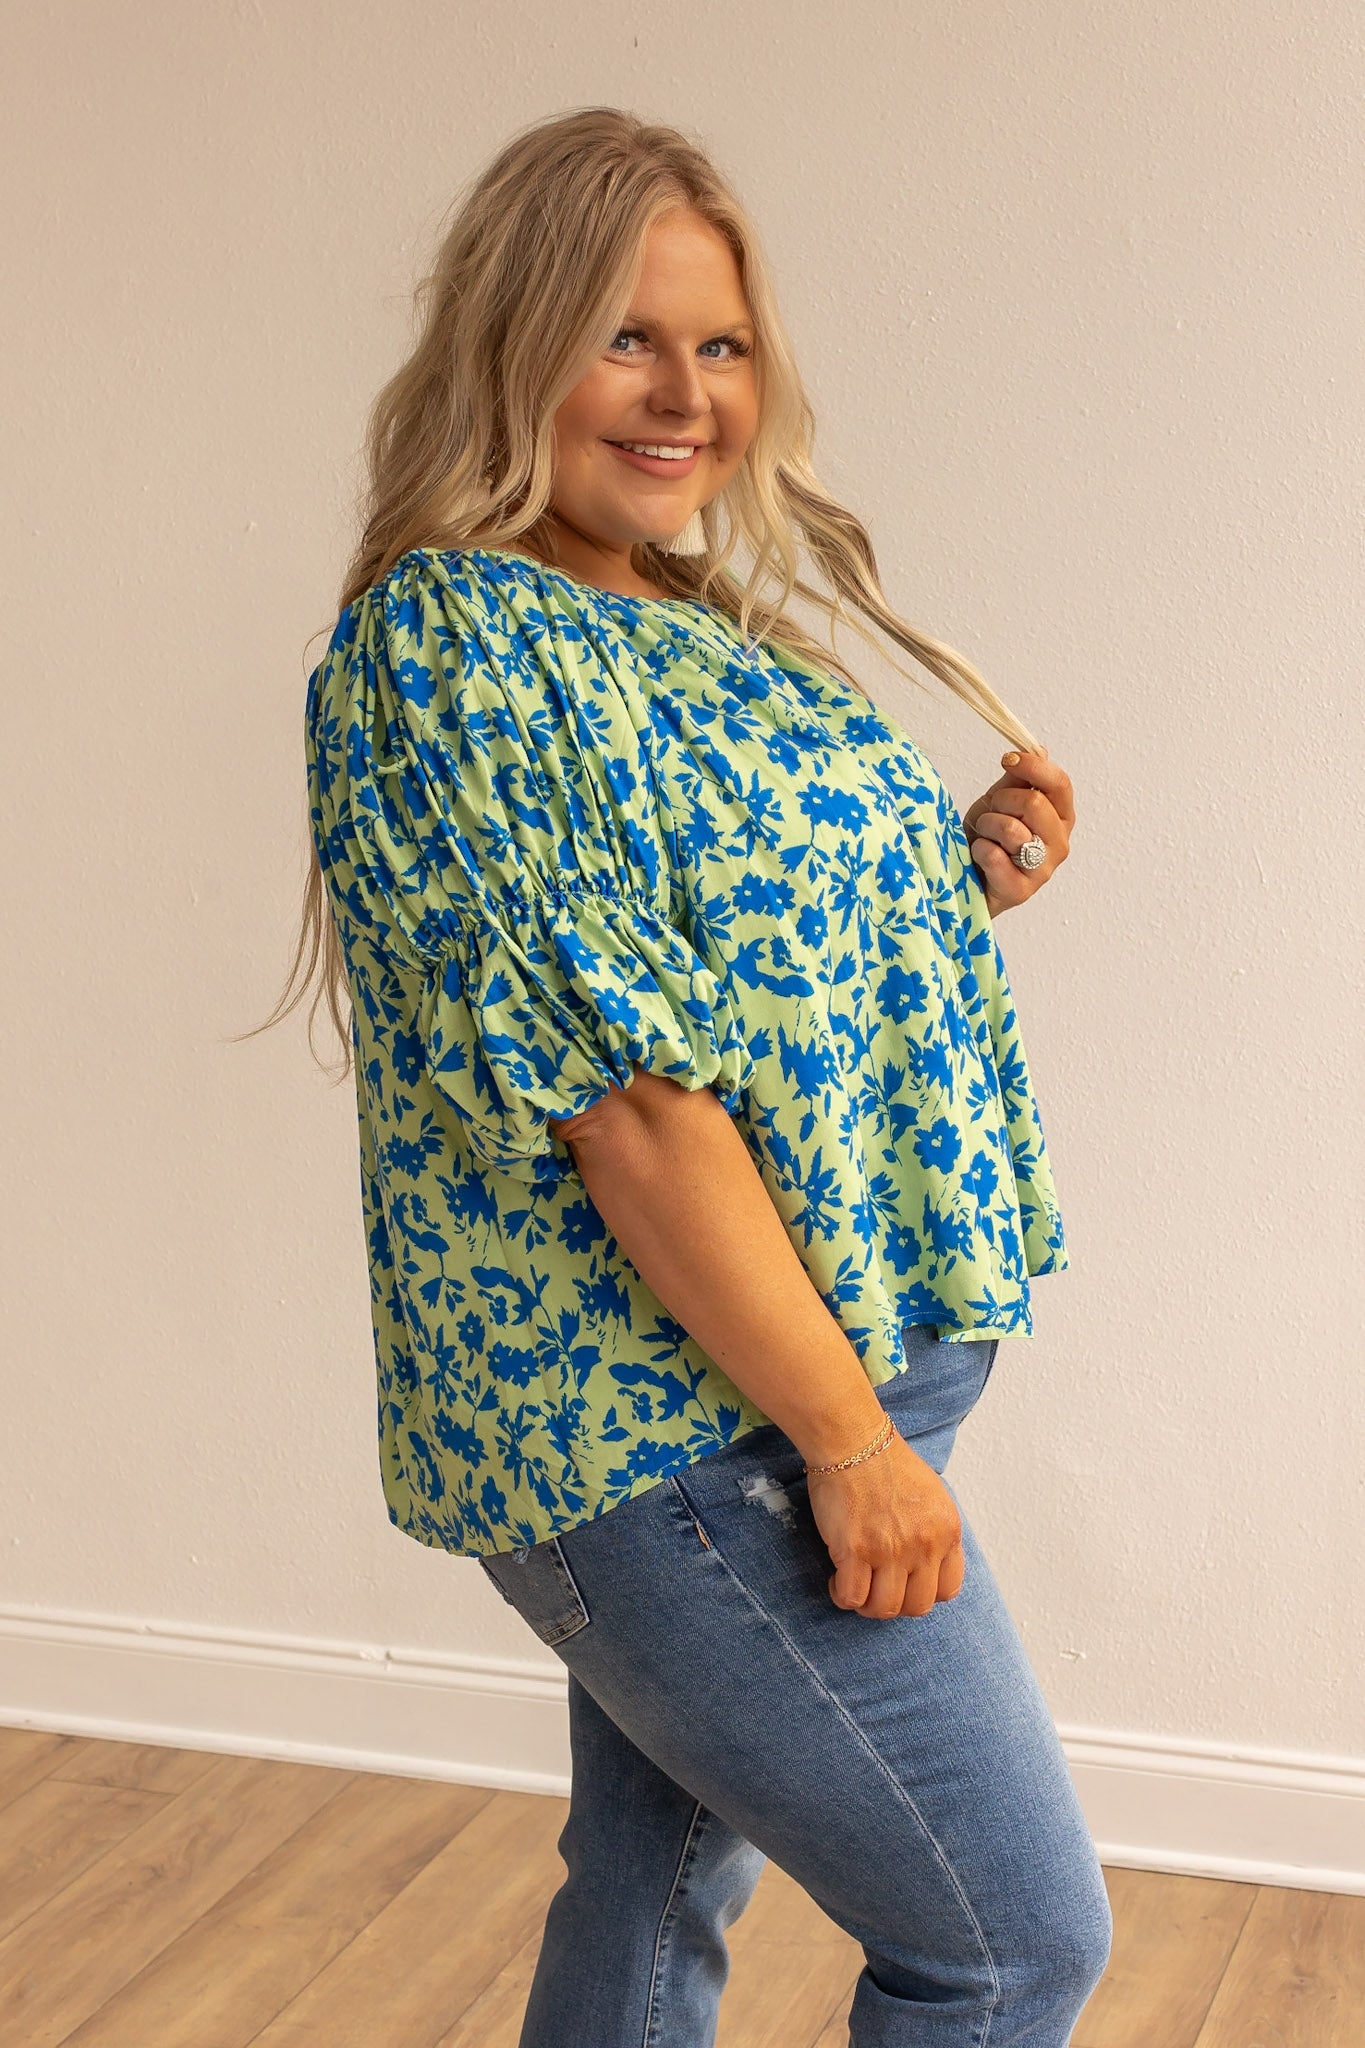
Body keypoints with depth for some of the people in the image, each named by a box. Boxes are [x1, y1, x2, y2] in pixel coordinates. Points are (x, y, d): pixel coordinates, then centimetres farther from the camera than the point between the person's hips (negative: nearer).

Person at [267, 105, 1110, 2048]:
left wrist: (963, 878, 0)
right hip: (688, 1432, -9)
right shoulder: (448, 640, -17)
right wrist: (848, 1438, -20)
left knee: (663, 1886, 21)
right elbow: (620, 1091, -22)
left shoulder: (701, 627, 11)